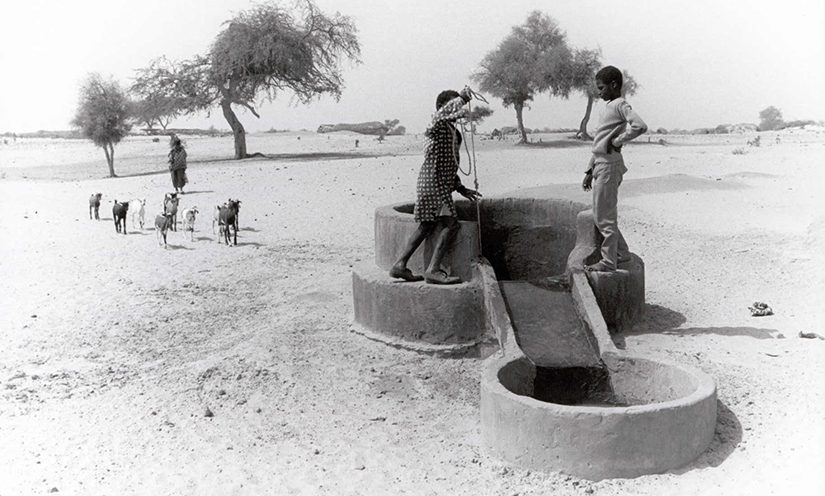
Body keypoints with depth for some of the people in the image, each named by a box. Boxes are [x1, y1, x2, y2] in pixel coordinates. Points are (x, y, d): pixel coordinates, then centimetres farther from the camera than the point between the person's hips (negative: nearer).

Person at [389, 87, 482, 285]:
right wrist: (462, 97, -20)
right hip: (432, 182, -10)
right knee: (450, 224, -14)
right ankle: (433, 270, -13)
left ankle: (400, 265, 16)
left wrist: (461, 188, 23)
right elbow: (447, 111, -34)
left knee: (427, 225, 12)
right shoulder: (436, 125, -7)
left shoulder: (451, 130, 22)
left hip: (441, 185, 10)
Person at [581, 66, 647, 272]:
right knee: (600, 216, 15)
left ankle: (608, 261, 4)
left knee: (605, 217, -4)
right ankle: (622, 253, 25)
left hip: (609, 166, -10)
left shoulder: (620, 105, -9)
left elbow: (640, 126, -28)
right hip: (600, 166, 10)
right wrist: (590, 171, 21)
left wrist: (617, 140, -17)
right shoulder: (608, 107, 19)